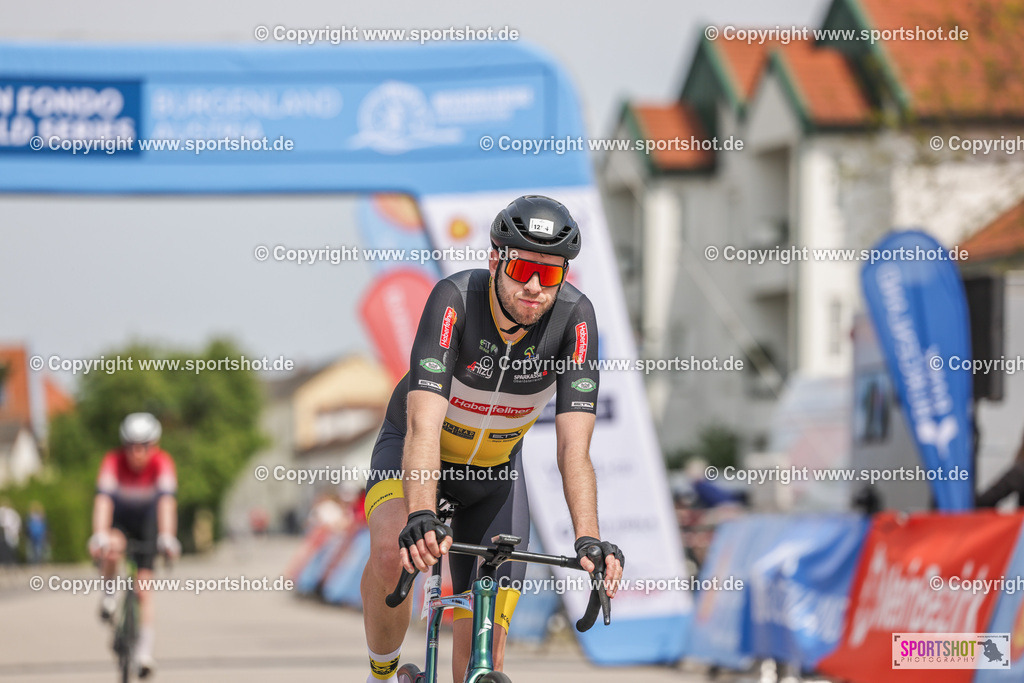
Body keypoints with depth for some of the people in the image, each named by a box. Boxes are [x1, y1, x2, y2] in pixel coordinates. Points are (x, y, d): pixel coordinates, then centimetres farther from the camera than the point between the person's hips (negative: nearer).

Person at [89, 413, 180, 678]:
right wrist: (99, 535, -53)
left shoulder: (162, 462, -27)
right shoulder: (114, 461, -27)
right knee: (111, 549, -35)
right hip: (120, 519, 0)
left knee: (144, 586, -11)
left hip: (148, 522, 0)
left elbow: (166, 499, -38)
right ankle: (109, 595, -7)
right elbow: (103, 497, -38)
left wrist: (167, 536, -52)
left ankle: (145, 651, -8)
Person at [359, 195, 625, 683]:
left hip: (495, 468, 3)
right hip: (414, 449, -3)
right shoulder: (455, 299, -33)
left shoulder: (574, 317, -26)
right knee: (392, 553, -35)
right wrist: (422, 519, -59)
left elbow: (573, 449, -30)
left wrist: (588, 539, -45)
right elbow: (423, 426, -43)